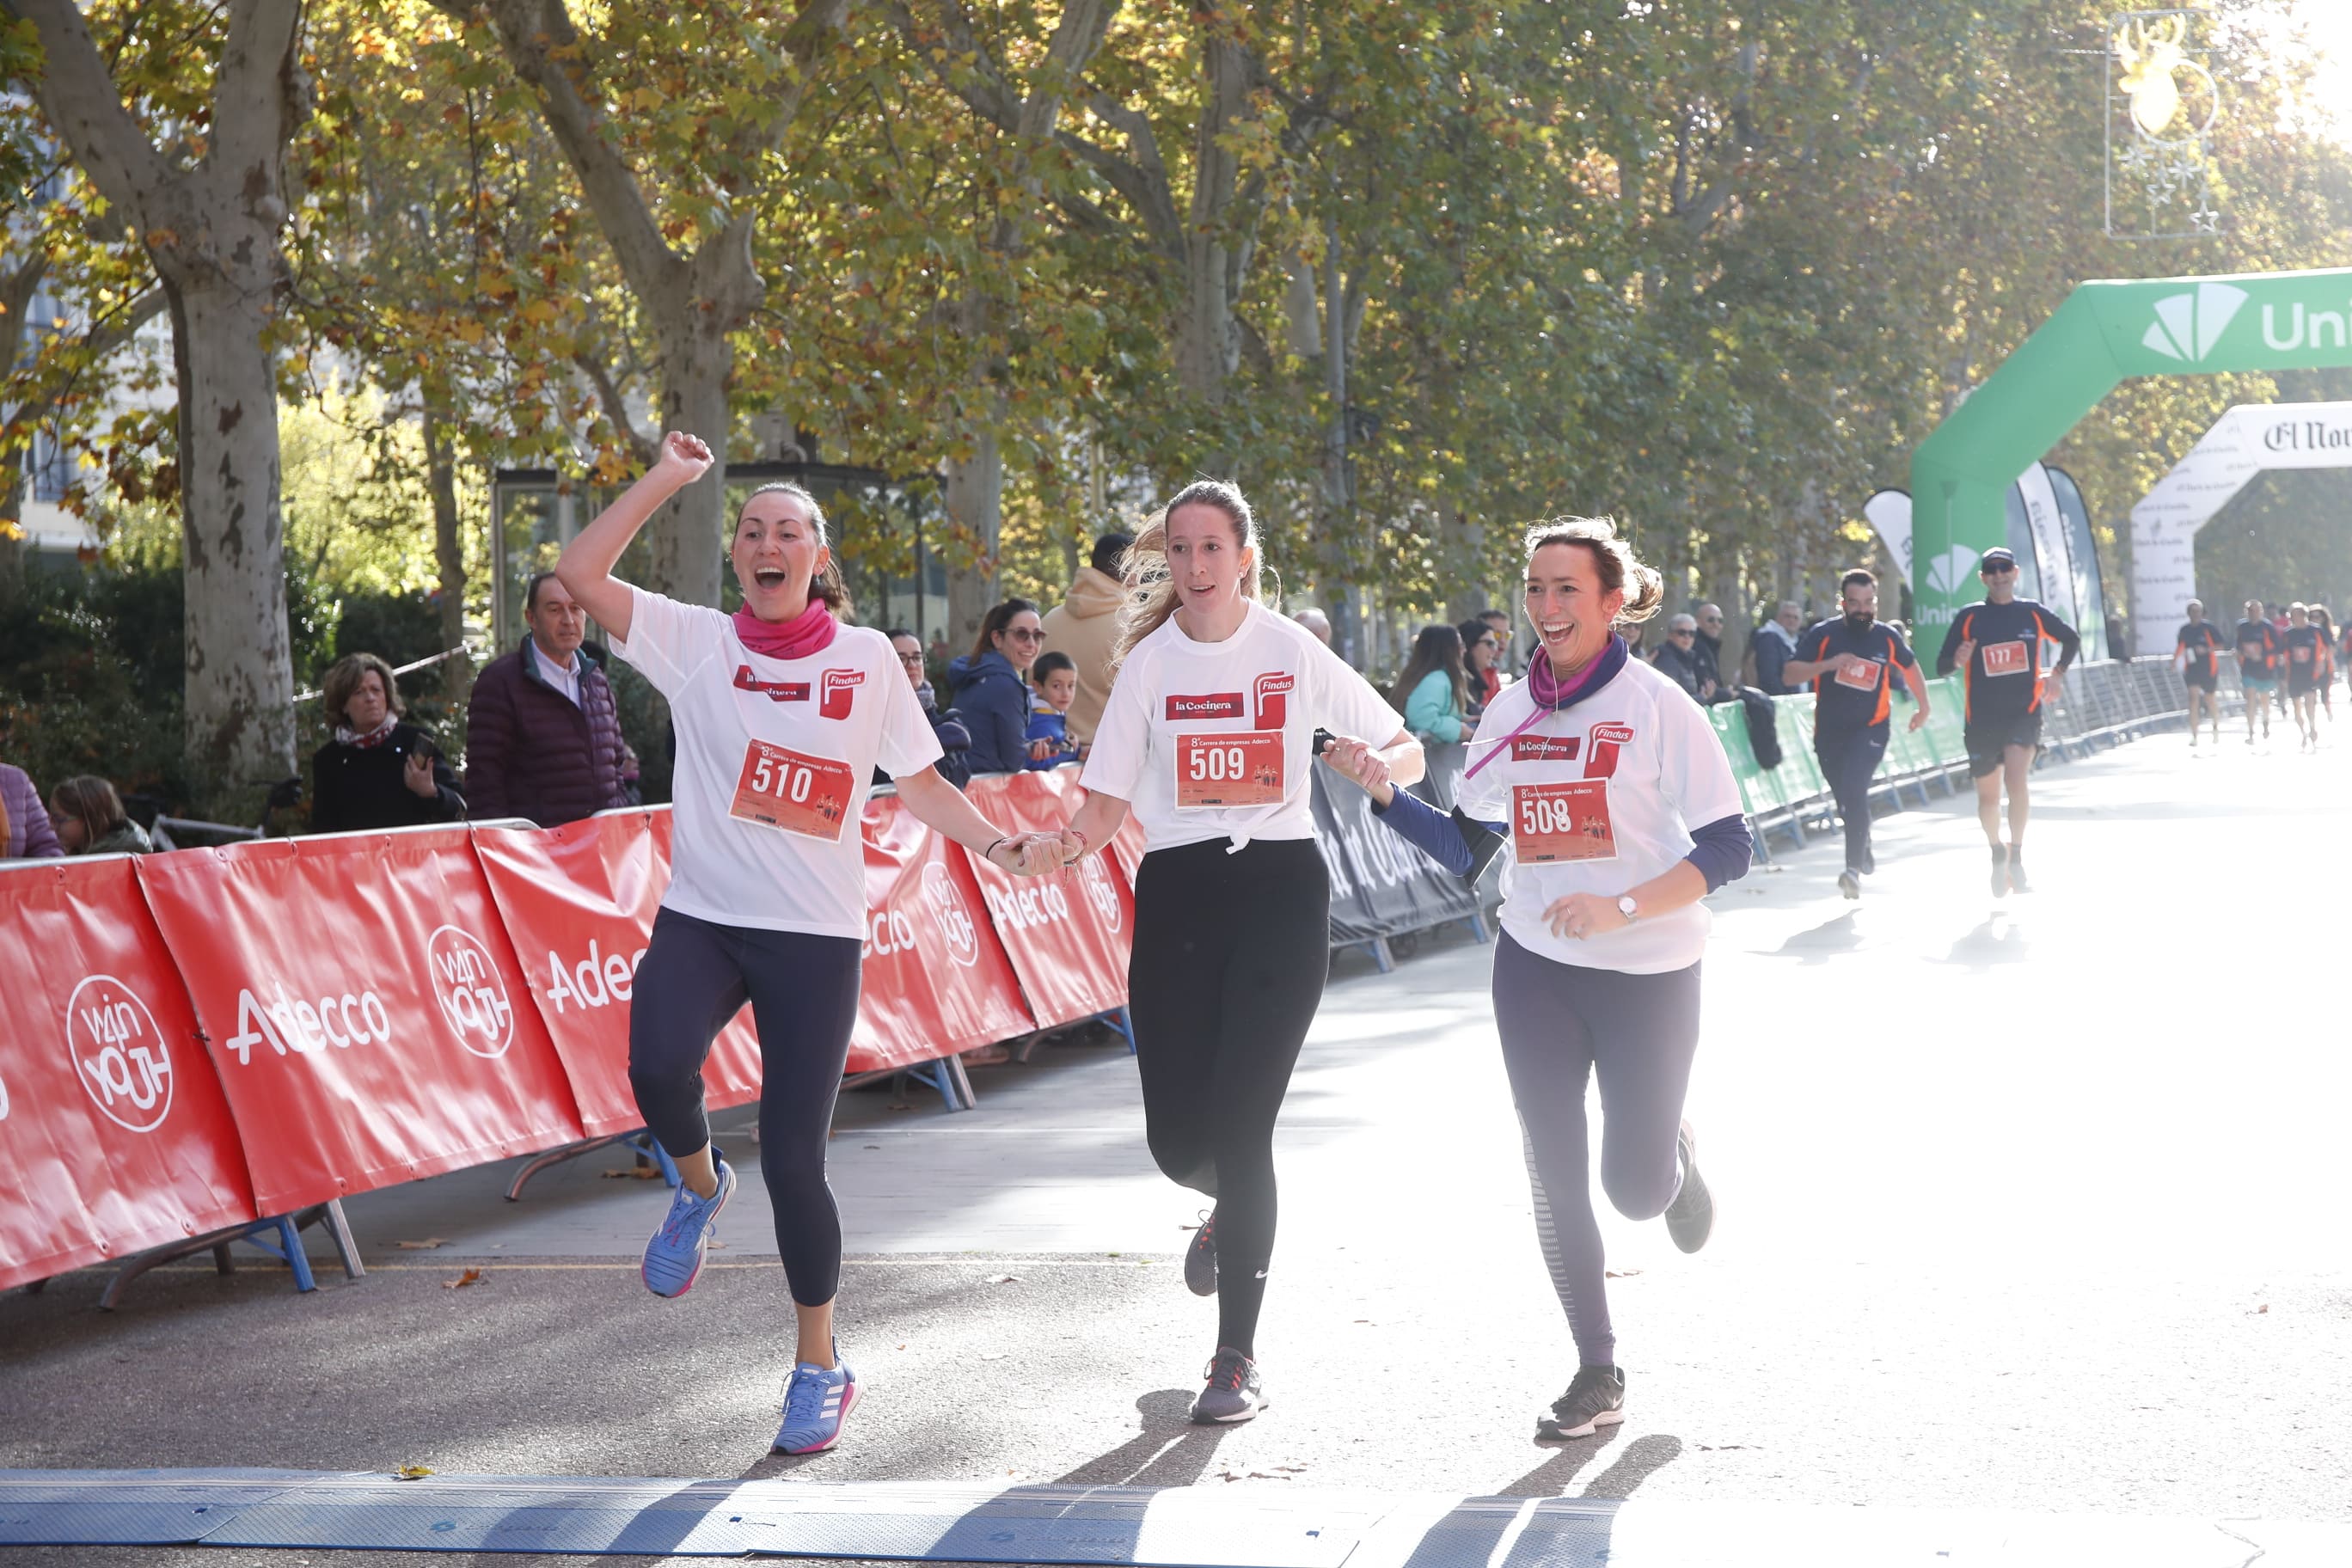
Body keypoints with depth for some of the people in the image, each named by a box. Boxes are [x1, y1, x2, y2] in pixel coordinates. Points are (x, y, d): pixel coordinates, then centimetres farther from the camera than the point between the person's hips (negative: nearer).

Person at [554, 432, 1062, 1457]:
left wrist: (1000, 847, -3)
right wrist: (667, 479, -5)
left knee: (793, 1159, -2)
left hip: (816, 934, 0)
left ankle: (819, 1365, 19)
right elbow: (580, 572, -5)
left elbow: (920, 783, 11)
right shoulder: (697, 643, 4)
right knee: (657, 1066, -31)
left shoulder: (866, 659, 6)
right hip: (700, 917, 0)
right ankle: (699, 1186, 5)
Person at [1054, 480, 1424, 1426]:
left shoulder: (1294, 653, 2)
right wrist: (1080, 838, -19)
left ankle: (1238, 1359, -2)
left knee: (1240, 1124, -10)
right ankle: (1229, 1208, 40)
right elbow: (1110, 796, 4)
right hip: (1176, 891, 2)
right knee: (1177, 1136, 0)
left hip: (1278, 886, -2)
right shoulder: (1149, 662, 6)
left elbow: (1408, 753, 7)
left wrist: (1375, 762, -16)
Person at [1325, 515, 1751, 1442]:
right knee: (1556, 1180, 4)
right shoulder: (1511, 713, 2)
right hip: (1535, 969, 4)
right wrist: (1383, 792, -7)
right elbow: (1465, 850, 8)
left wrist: (1621, 908, -26)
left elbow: (1728, 849, -15)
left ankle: (1675, 1160, 36)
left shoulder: (1656, 706, -13)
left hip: (1647, 974, -4)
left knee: (1634, 1190, -1)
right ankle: (1596, 1374, 18)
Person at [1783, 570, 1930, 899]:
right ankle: (1864, 852, 42)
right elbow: (1789, 673, -13)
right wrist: (1827, 664, -26)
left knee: (1854, 790, -23)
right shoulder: (1824, 634, -6)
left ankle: (1854, 869, -25)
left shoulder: (1887, 637, 0)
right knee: (1846, 799, 14)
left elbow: (1910, 666, 20)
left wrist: (1923, 707, 26)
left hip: (1869, 730, -2)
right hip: (1829, 731, 2)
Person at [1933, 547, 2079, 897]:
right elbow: (1941, 666, 0)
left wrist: (2057, 673, 7)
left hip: (2024, 713, -1)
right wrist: (1957, 661, -22)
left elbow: (2072, 639, 20)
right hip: (1982, 719, 1)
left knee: (2016, 779, -23)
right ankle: (1997, 852, 35)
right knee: (1988, 796, 9)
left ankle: (2016, 856, -12)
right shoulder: (1969, 618, 0)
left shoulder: (2032, 614, 3)